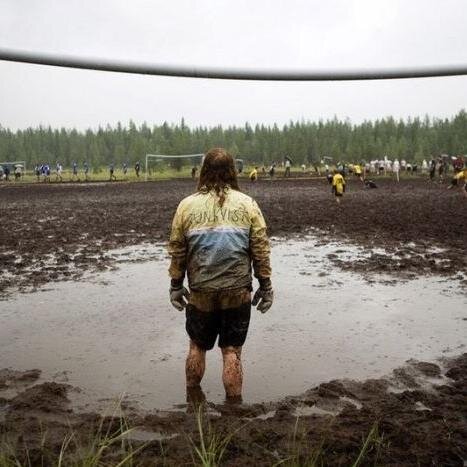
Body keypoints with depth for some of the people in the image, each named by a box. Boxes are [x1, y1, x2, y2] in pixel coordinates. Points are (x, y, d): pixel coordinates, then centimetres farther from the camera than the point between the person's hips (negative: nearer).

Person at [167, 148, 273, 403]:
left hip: (200, 293, 1)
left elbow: (177, 250, 2)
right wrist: (265, 285, 6)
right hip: (237, 292, -1)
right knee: (232, 351, 8)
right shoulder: (247, 204, -3)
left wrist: (176, 285, 12)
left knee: (197, 347, 19)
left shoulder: (187, 205, -2)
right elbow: (260, 249, -2)